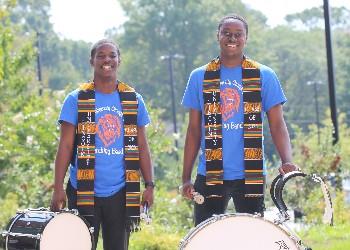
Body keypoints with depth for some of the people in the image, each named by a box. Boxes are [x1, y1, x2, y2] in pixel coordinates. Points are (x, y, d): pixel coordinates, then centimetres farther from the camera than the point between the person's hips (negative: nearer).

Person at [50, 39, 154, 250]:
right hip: (83, 192, -2)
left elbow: (142, 147, 9)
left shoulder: (133, 100, 8)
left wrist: (149, 185, 1)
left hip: (120, 193, 2)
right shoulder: (76, 100, 1)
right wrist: (58, 189, -9)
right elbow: (65, 146, -2)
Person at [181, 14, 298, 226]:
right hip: (210, 176, 1)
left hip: (250, 176, -1)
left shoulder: (264, 77, 2)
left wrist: (287, 161, -18)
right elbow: (194, 130, 10)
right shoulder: (200, 77, 7)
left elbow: (277, 125, 0)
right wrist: (186, 178, 4)